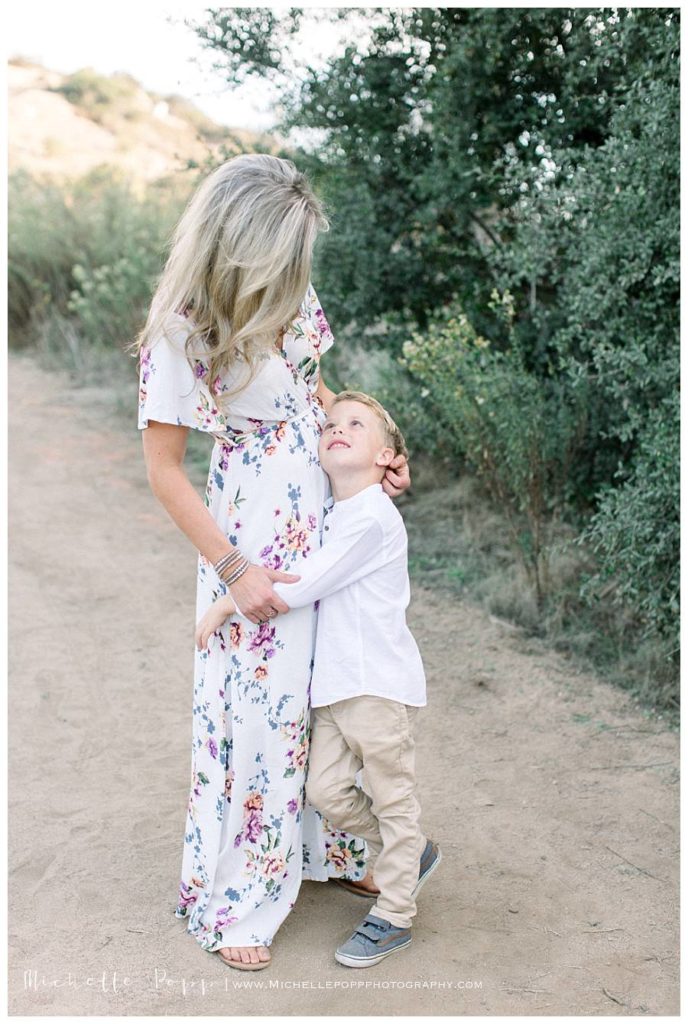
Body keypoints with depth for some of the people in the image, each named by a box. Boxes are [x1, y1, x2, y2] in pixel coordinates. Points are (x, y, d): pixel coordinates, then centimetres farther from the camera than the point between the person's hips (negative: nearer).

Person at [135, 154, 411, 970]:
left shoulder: (290, 296, -2)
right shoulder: (178, 332, -19)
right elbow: (164, 470, -13)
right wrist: (234, 569, -14)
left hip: (327, 518, 6)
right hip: (255, 539, -6)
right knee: (258, 706, 2)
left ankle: (326, 848, 39)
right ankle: (234, 899, 23)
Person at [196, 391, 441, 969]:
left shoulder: (372, 517, -17)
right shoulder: (335, 515, 12)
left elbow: (303, 586, -18)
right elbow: (316, 589, 21)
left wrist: (229, 604, -10)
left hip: (382, 683, -9)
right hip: (336, 683, 9)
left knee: (393, 800, 6)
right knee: (326, 790, 10)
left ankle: (392, 918, 20)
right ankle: (413, 855, 32)